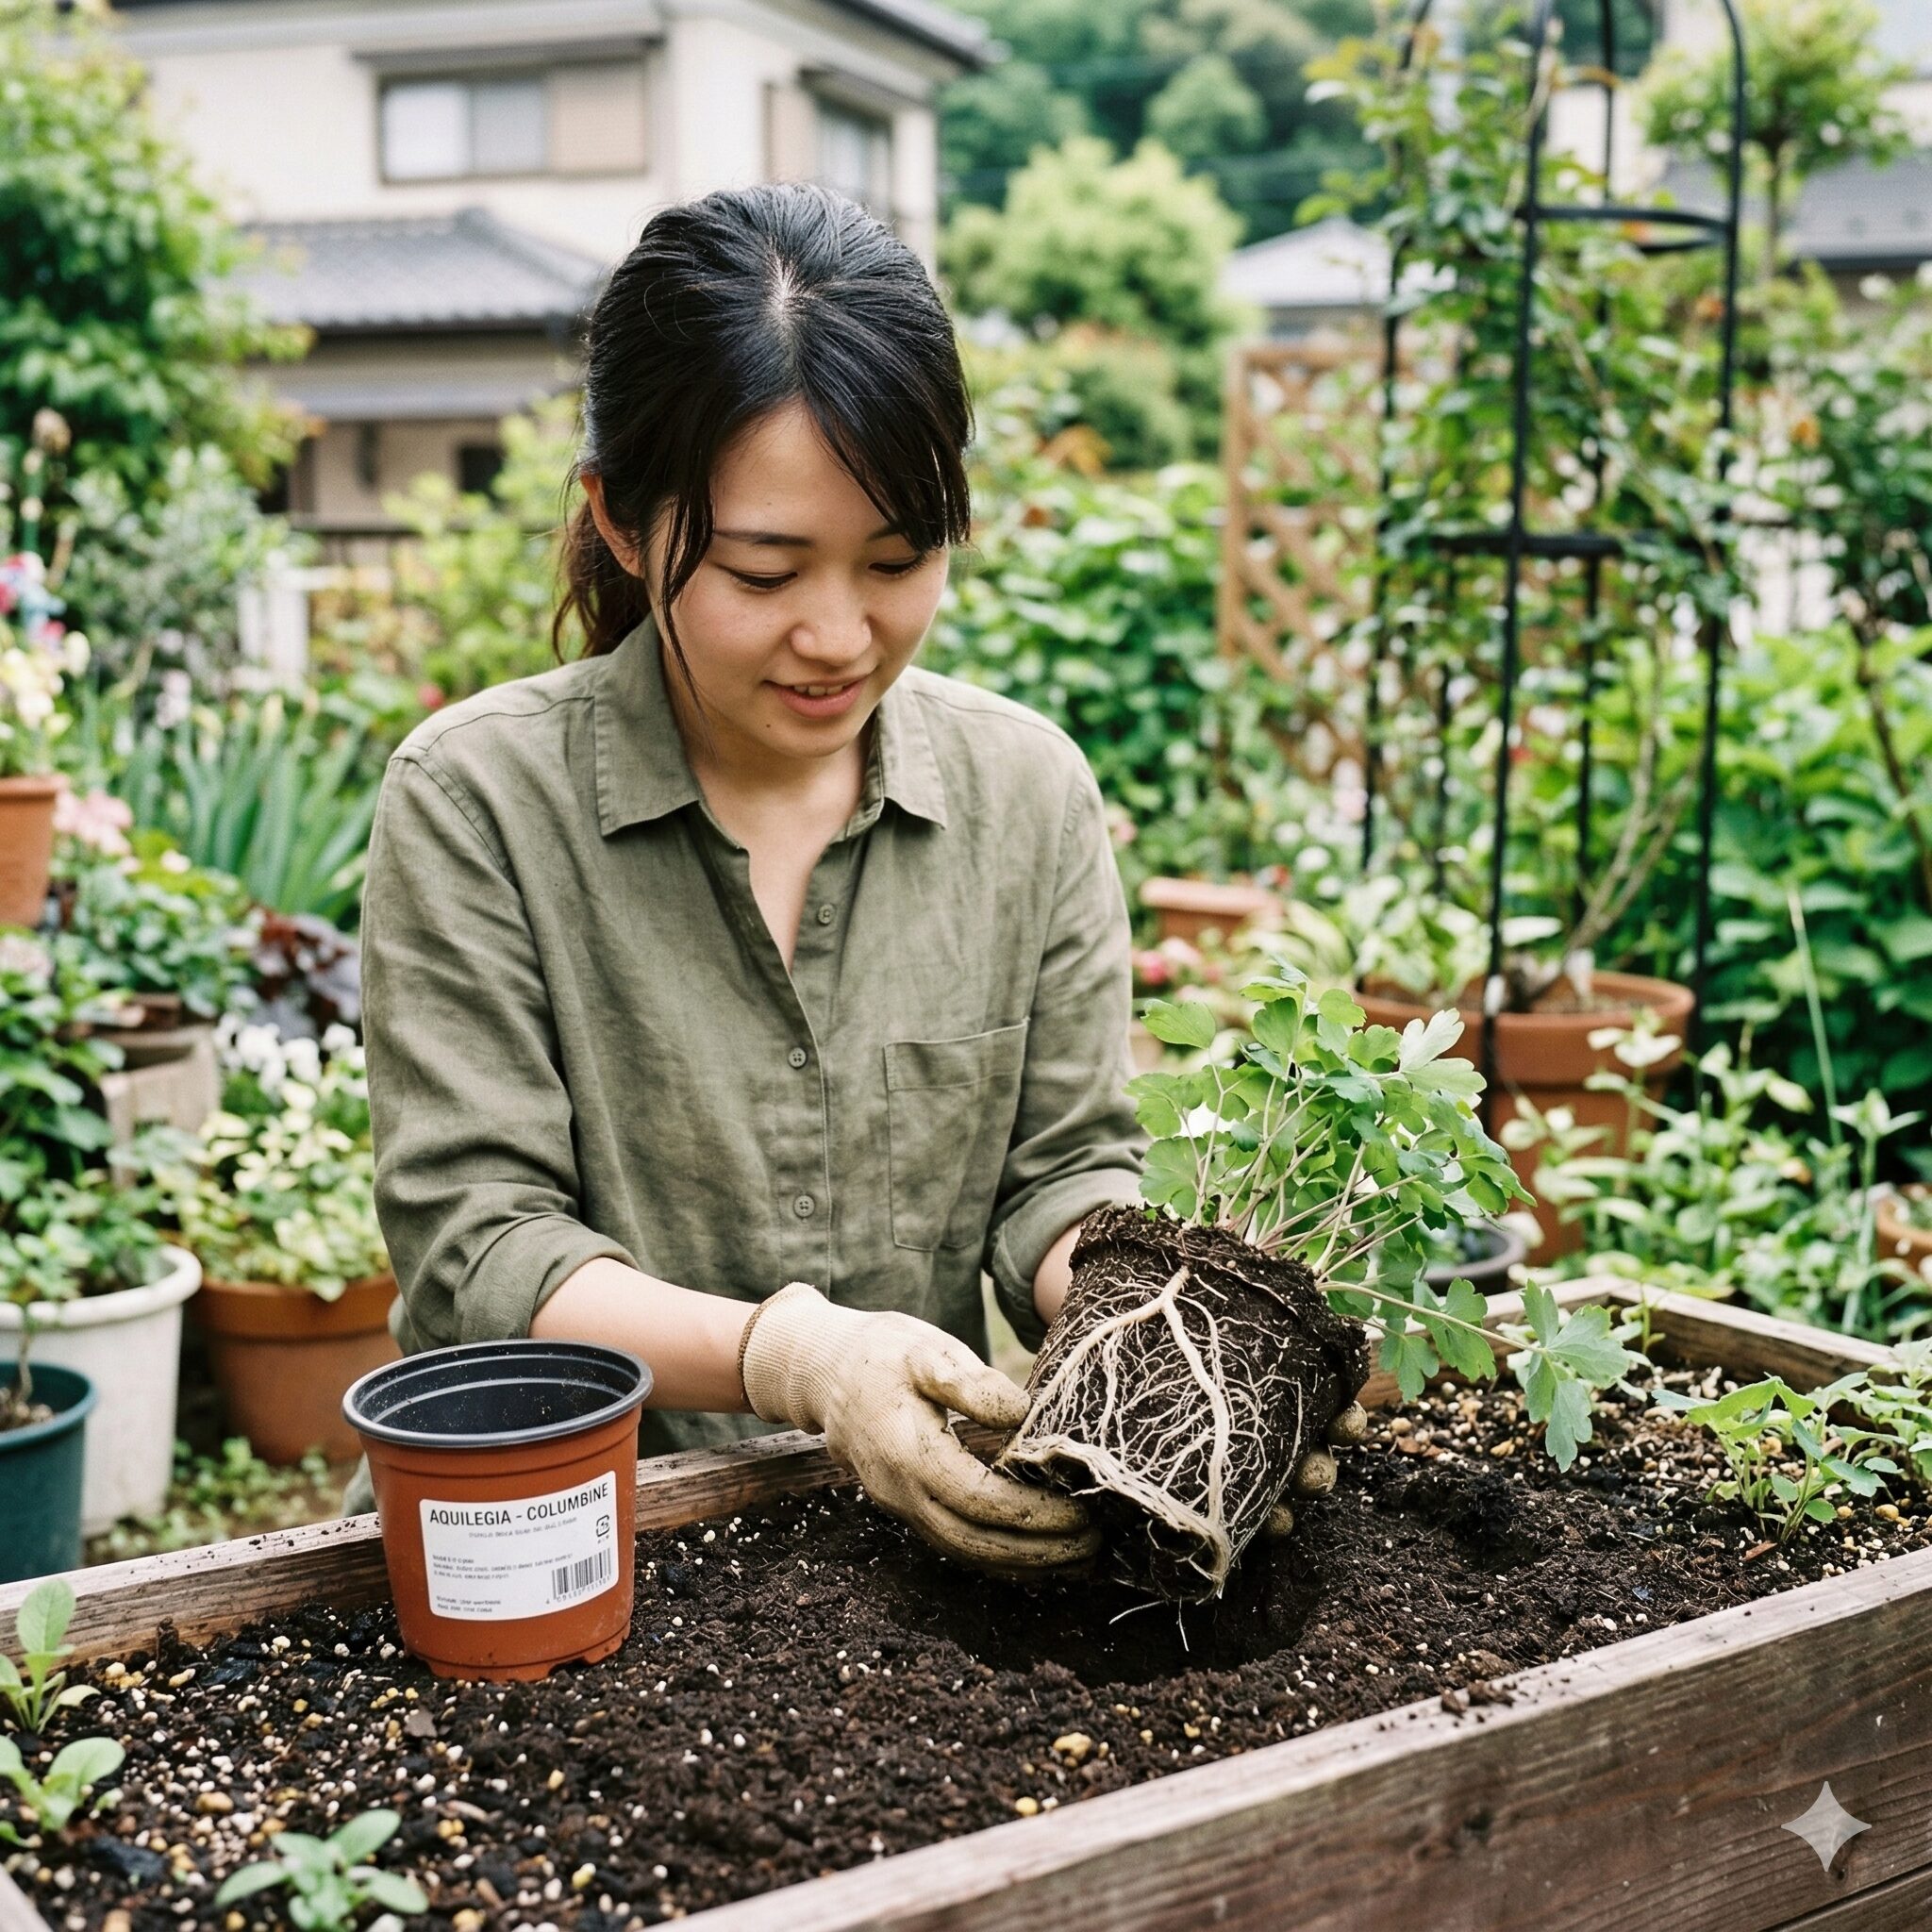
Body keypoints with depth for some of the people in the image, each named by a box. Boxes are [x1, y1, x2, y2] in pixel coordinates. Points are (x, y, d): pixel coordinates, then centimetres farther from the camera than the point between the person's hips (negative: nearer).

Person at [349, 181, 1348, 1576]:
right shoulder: (476, 800, -8)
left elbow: (1066, 1166, 5)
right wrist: (789, 1353, -27)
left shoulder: (1033, 791, 3)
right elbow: (475, 1250, -11)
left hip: (921, 1540, 4)